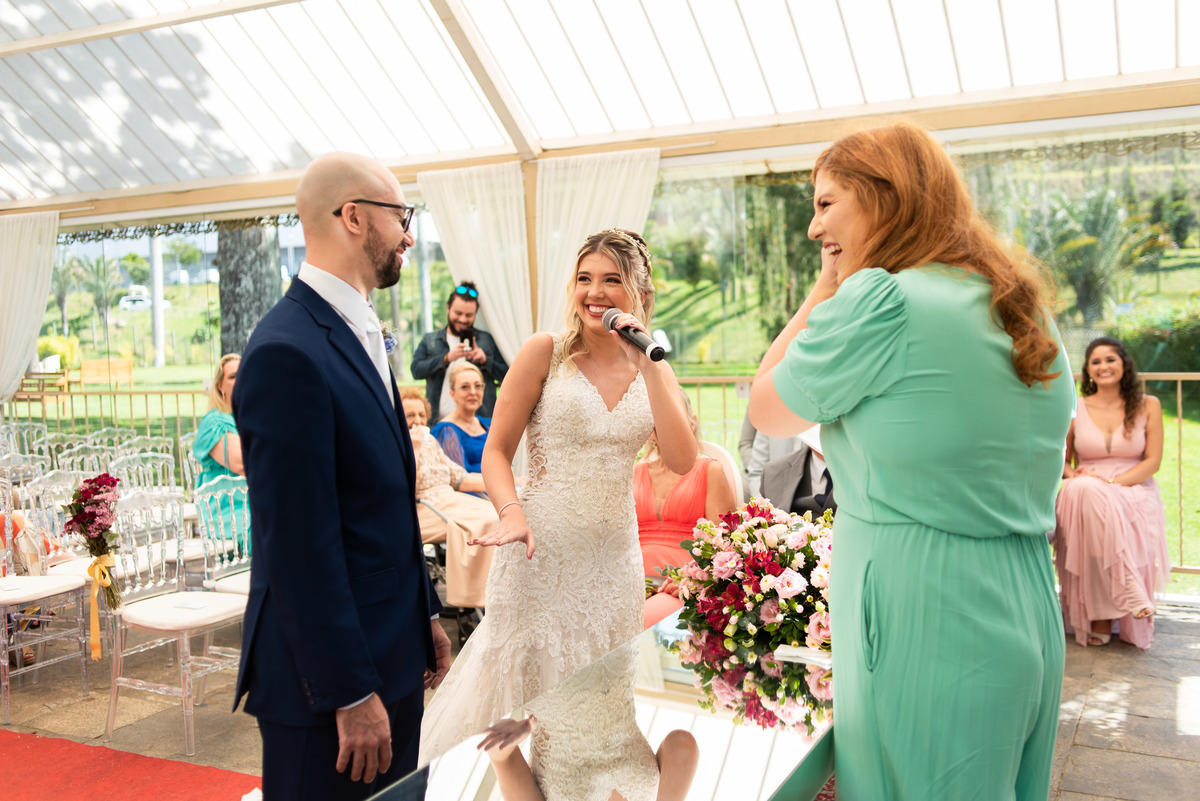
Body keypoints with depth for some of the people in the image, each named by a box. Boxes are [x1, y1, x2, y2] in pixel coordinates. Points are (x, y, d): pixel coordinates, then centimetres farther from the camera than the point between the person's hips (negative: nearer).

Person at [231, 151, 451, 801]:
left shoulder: (357, 335, 10)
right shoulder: (288, 352, -21)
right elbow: (300, 544, -23)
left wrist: (424, 616, 16)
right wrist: (350, 692, -19)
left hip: (391, 652, 9)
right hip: (327, 672, -9)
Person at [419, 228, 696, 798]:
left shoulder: (654, 372, 5)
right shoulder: (545, 353, -5)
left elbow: (681, 461, -9)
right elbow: (496, 452, -5)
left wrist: (650, 364, -13)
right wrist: (511, 512, -24)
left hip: (614, 558, 4)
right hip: (541, 554, -3)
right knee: (531, 693, 7)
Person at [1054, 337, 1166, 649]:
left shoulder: (1147, 406, 9)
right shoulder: (1076, 409, 12)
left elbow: (1153, 461, 2)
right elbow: (1062, 461, 16)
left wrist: (1114, 482, -14)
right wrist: (1075, 477, -9)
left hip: (1135, 492, -1)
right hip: (1086, 497, 1)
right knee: (1084, 491, -40)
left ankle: (1102, 617, -33)